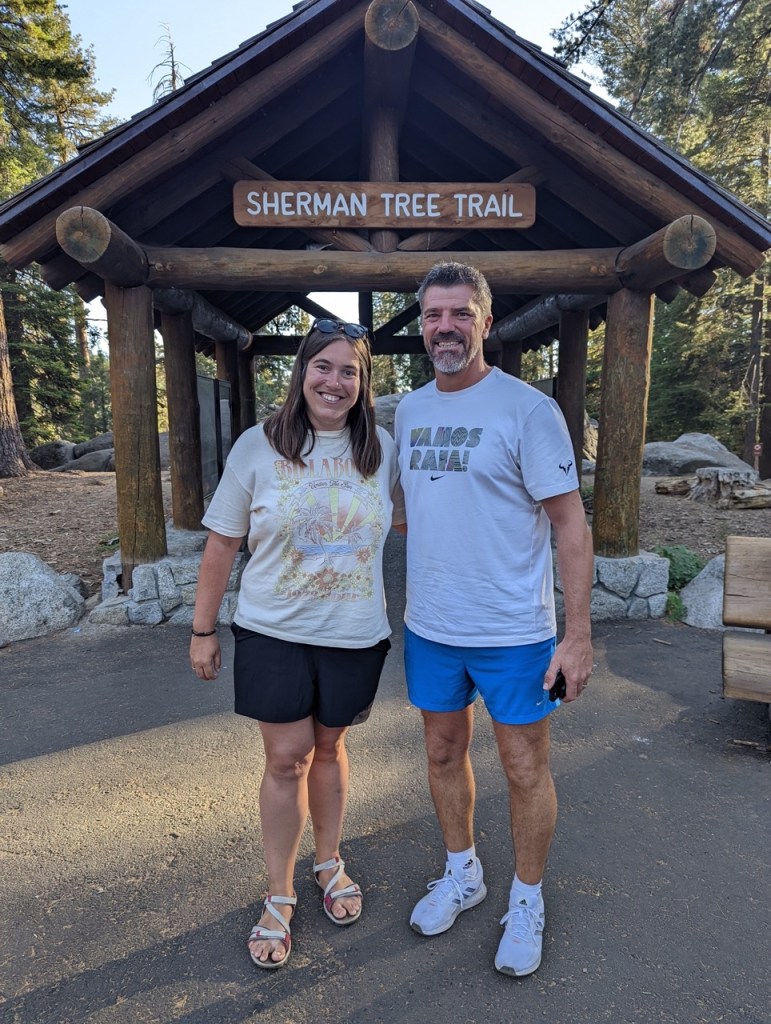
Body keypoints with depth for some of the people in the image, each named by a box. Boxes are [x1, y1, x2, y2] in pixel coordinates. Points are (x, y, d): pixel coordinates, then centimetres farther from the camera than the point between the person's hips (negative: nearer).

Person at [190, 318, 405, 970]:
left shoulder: (383, 449, -2)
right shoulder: (259, 446, -6)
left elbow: (416, 515, 13)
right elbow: (222, 544, -2)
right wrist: (203, 630, 0)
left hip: (355, 635, 2)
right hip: (273, 632, -1)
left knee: (328, 749, 17)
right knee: (286, 759, 6)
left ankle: (329, 862, 42)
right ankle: (279, 897, 28)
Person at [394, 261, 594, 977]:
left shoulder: (527, 409, -11)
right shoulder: (408, 410, 6)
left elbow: (570, 523, -11)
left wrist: (578, 633, -14)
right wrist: (407, 602, 15)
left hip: (513, 632, -5)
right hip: (428, 628, 5)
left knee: (526, 771, 11)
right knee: (444, 756, 19)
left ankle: (526, 902, 36)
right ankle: (461, 874, 44)